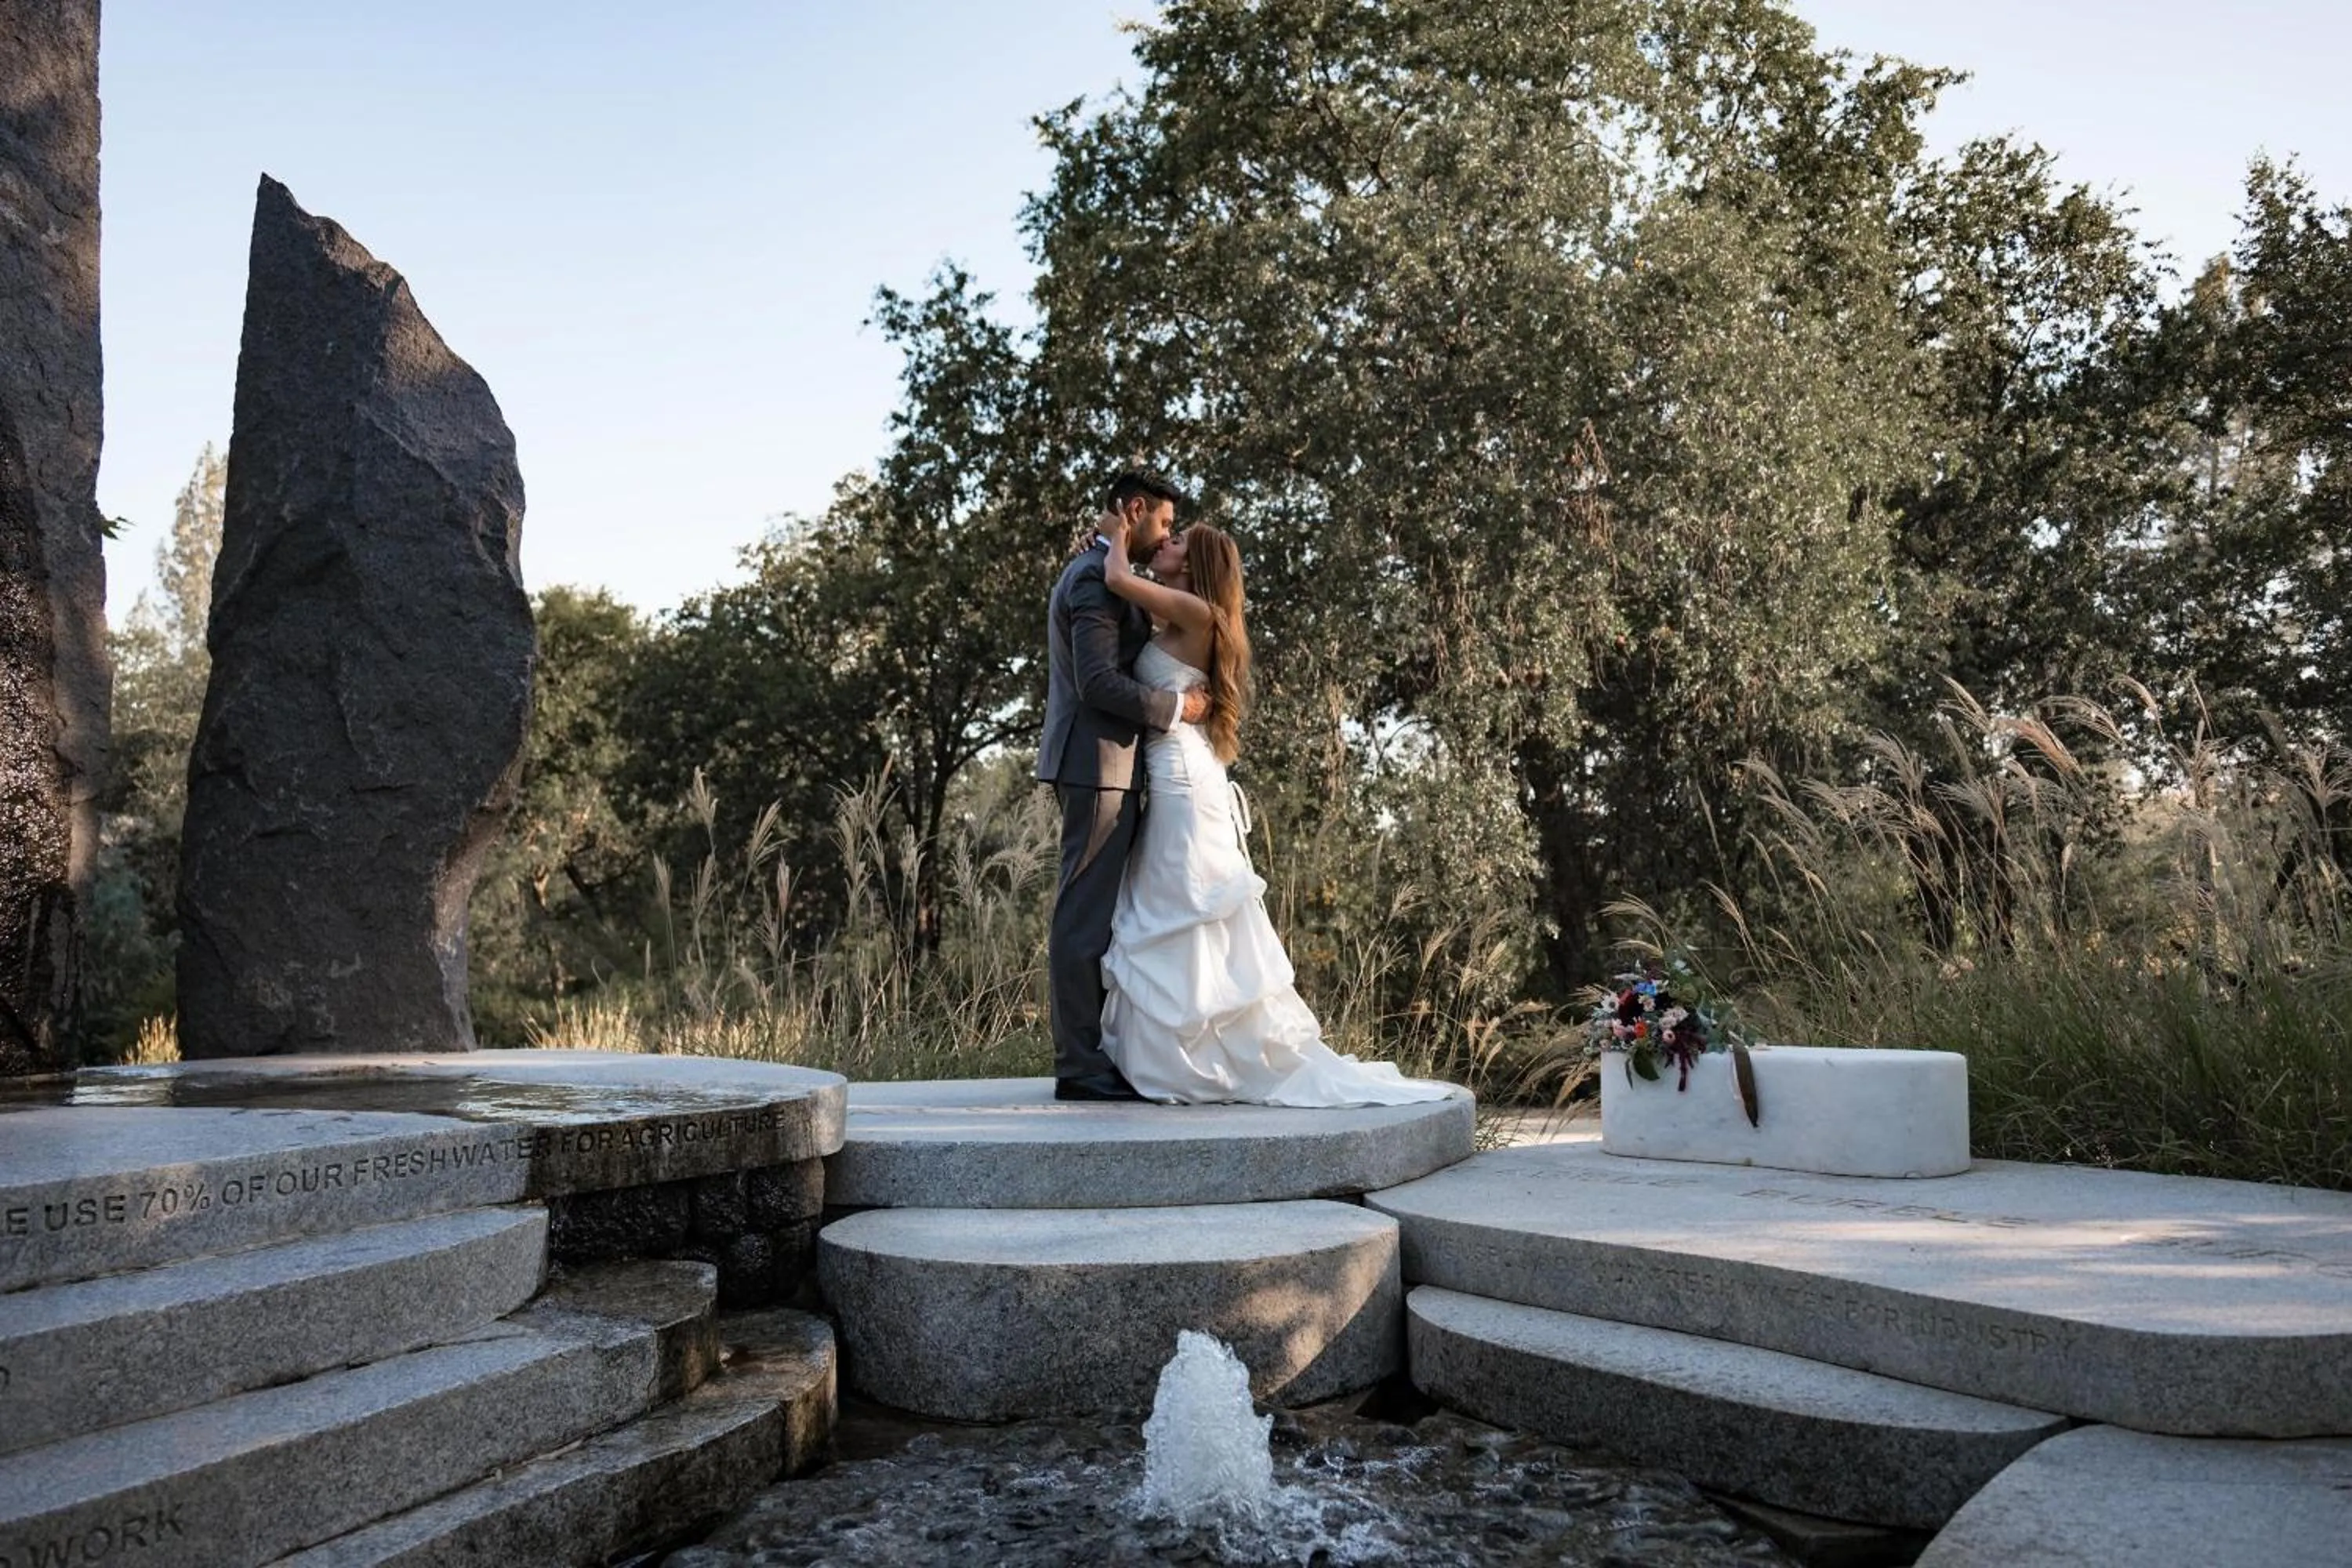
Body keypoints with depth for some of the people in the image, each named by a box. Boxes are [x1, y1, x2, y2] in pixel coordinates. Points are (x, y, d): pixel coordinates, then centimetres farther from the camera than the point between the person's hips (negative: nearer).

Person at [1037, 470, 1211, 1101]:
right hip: (1099, 764, -11)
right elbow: (1099, 682, -21)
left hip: (1097, 765, 11)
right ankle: (1080, 1065, -3)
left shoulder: (1093, 572, 21)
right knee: (1085, 914, -7)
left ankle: (1086, 1056, 17)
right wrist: (1174, 707, -12)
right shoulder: (1098, 578, -13)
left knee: (1092, 914, 11)